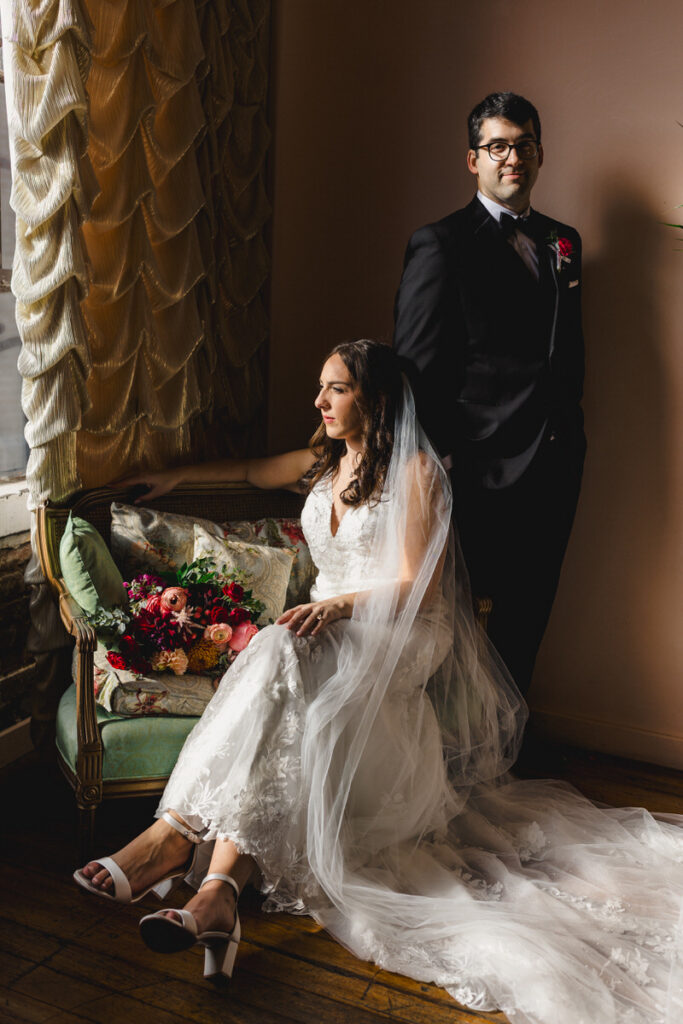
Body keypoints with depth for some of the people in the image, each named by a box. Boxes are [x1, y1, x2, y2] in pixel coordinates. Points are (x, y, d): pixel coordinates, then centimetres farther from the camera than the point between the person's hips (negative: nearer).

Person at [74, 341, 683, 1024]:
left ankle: (179, 832, -44)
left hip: (399, 637, -6)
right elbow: (252, 472, 40)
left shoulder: (415, 470, -4)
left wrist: (341, 604, -24)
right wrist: (178, 475, 38)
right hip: (330, 631, 6)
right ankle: (218, 886, -45)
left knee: (279, 657, -36)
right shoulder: (322, 463, 18)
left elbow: (418, 588, -9)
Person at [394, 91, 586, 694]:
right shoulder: (441, 244, -5)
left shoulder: (562, 242, 15)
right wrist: (438, 458, -13)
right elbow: (417, 368, -9)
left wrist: (571, 430, 10)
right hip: (481, 468, -6)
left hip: (555, 466, 6)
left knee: (525, 622, 15)